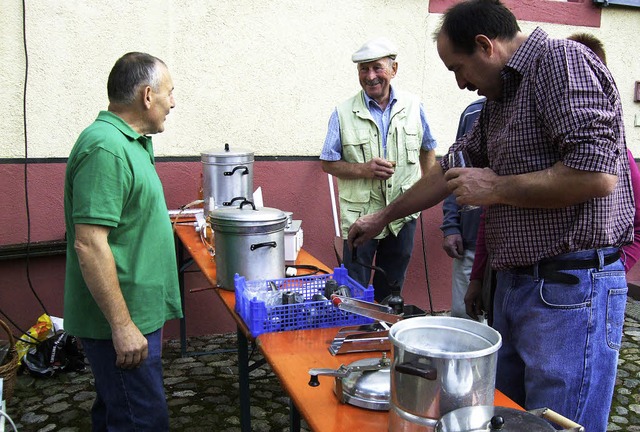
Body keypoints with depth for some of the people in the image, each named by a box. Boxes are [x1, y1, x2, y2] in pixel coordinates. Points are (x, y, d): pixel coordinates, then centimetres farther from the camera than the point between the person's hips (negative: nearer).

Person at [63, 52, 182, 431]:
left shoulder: (130, 142, 11)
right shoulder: (106, 148, -21)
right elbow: (89, 244, -26)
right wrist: (122, 325, -23)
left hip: (138, 313, 10)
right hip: (122, 321, -10)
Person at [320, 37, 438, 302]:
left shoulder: (414, 107, 3)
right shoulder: (343, 113, -5)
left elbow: (427, 149, 17)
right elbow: (327, 163, -3)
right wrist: (363, 169, -18)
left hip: (404, 214, 3)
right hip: (359, 215, -3)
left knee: (391, 289, 18)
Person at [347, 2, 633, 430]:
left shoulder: (562, 61, -12)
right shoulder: (499, 98, 17)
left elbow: (597, 174, -24)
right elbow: (451, 171, 25)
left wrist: (496, 188, -12)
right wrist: (383, 217, 30)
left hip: (570, 288, -9)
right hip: (514, 282, 9)